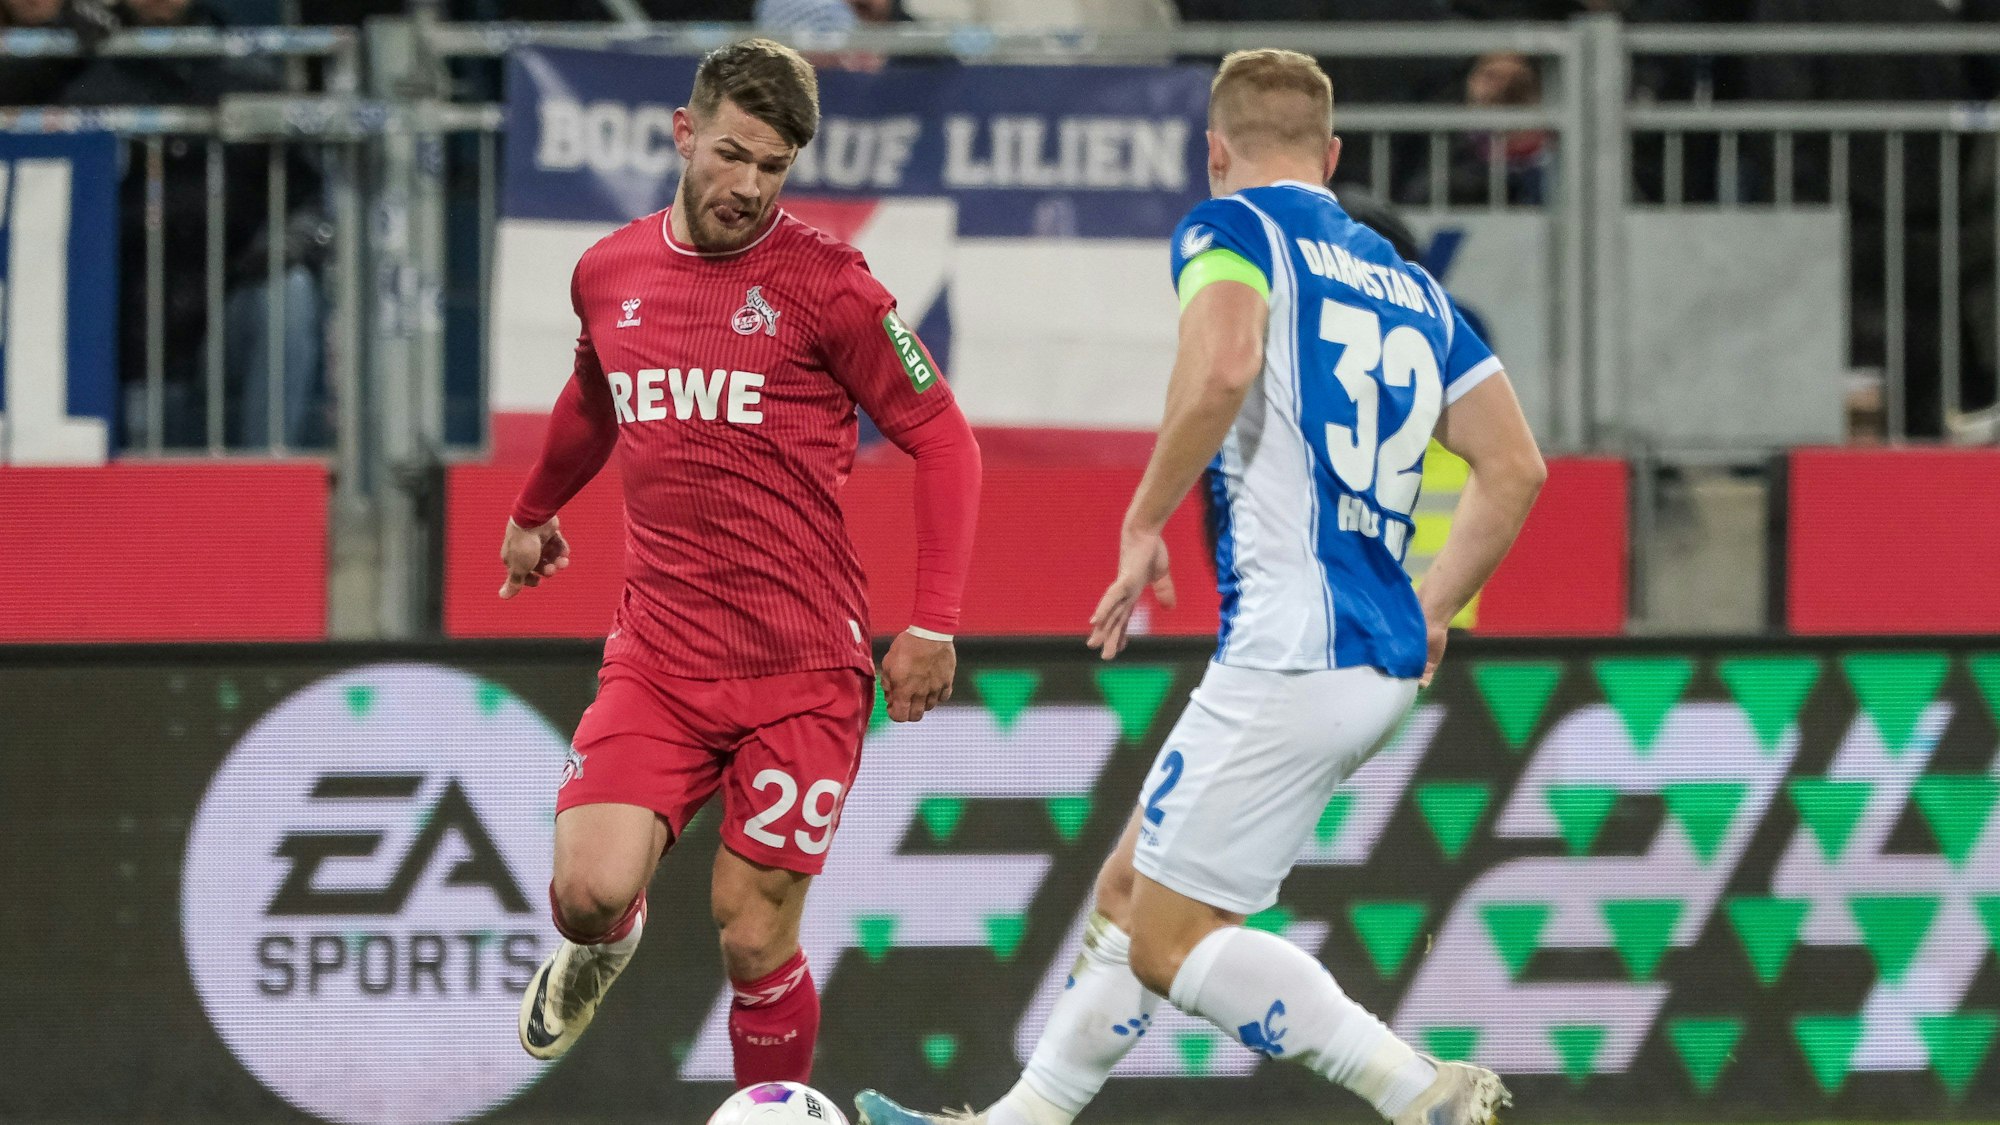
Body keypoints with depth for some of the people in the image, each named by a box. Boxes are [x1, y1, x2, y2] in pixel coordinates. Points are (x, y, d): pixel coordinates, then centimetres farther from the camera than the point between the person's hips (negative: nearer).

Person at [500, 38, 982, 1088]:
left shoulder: (824, 284, -7)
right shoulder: (608, 272, 6)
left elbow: (943, 440, -1)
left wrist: (932, 626, -7)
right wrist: (535, 511, 45)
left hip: (803, 667, -3)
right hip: (658, 658, 3)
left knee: (754, 940, -3)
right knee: (589, 891, -15)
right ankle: (602, 947, 23)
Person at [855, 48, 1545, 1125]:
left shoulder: (1229, 229, -3)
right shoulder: (1408, 286, 19)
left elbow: (1224, 364, -25)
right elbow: (1515, 468, 16)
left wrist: (1145, 521, -14)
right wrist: (1428, 615, 23)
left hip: (1287, 658, -9)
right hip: (1381, 661, 9)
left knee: (1170, 940, -2)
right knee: (1129, 888, 19)